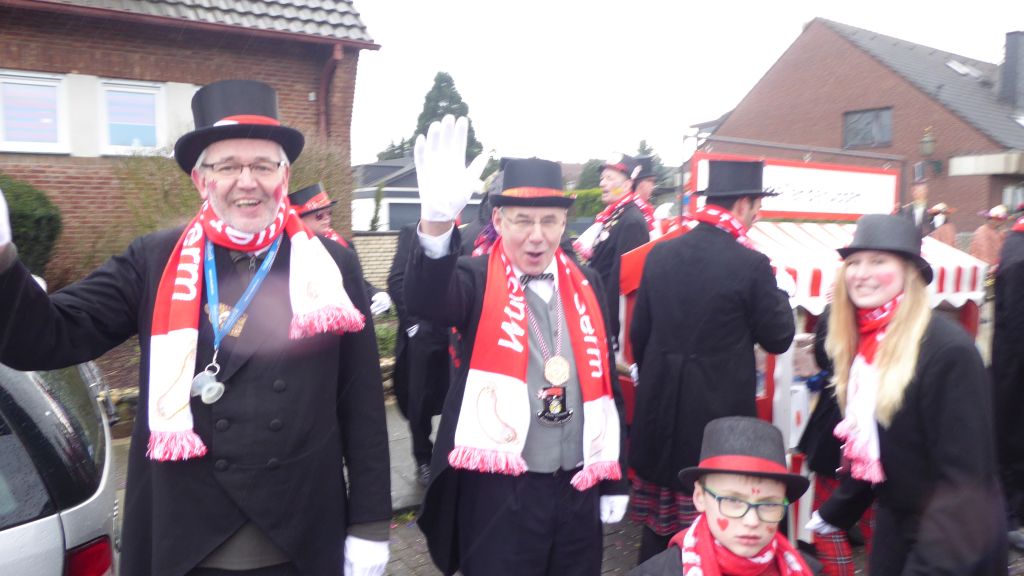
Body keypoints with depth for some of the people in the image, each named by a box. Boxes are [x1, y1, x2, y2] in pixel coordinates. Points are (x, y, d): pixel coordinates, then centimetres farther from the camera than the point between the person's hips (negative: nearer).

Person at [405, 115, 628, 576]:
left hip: (578, 490, 5)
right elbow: (424, 301, -31)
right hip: (499, 492, -4)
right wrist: (437, 220, -49)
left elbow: (604, 381, 9)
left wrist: (614, 479, 11)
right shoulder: (479, 280, -8)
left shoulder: (585, 284, 5)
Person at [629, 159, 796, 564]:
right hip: (719, 409, -5)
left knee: (658, 522, 19)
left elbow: (639, 333, 5)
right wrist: (780, 292, 11)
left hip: (659, 408, 5)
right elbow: (778, 339, -5)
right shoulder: (751, 264, -15)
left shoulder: (661, 254, 0)